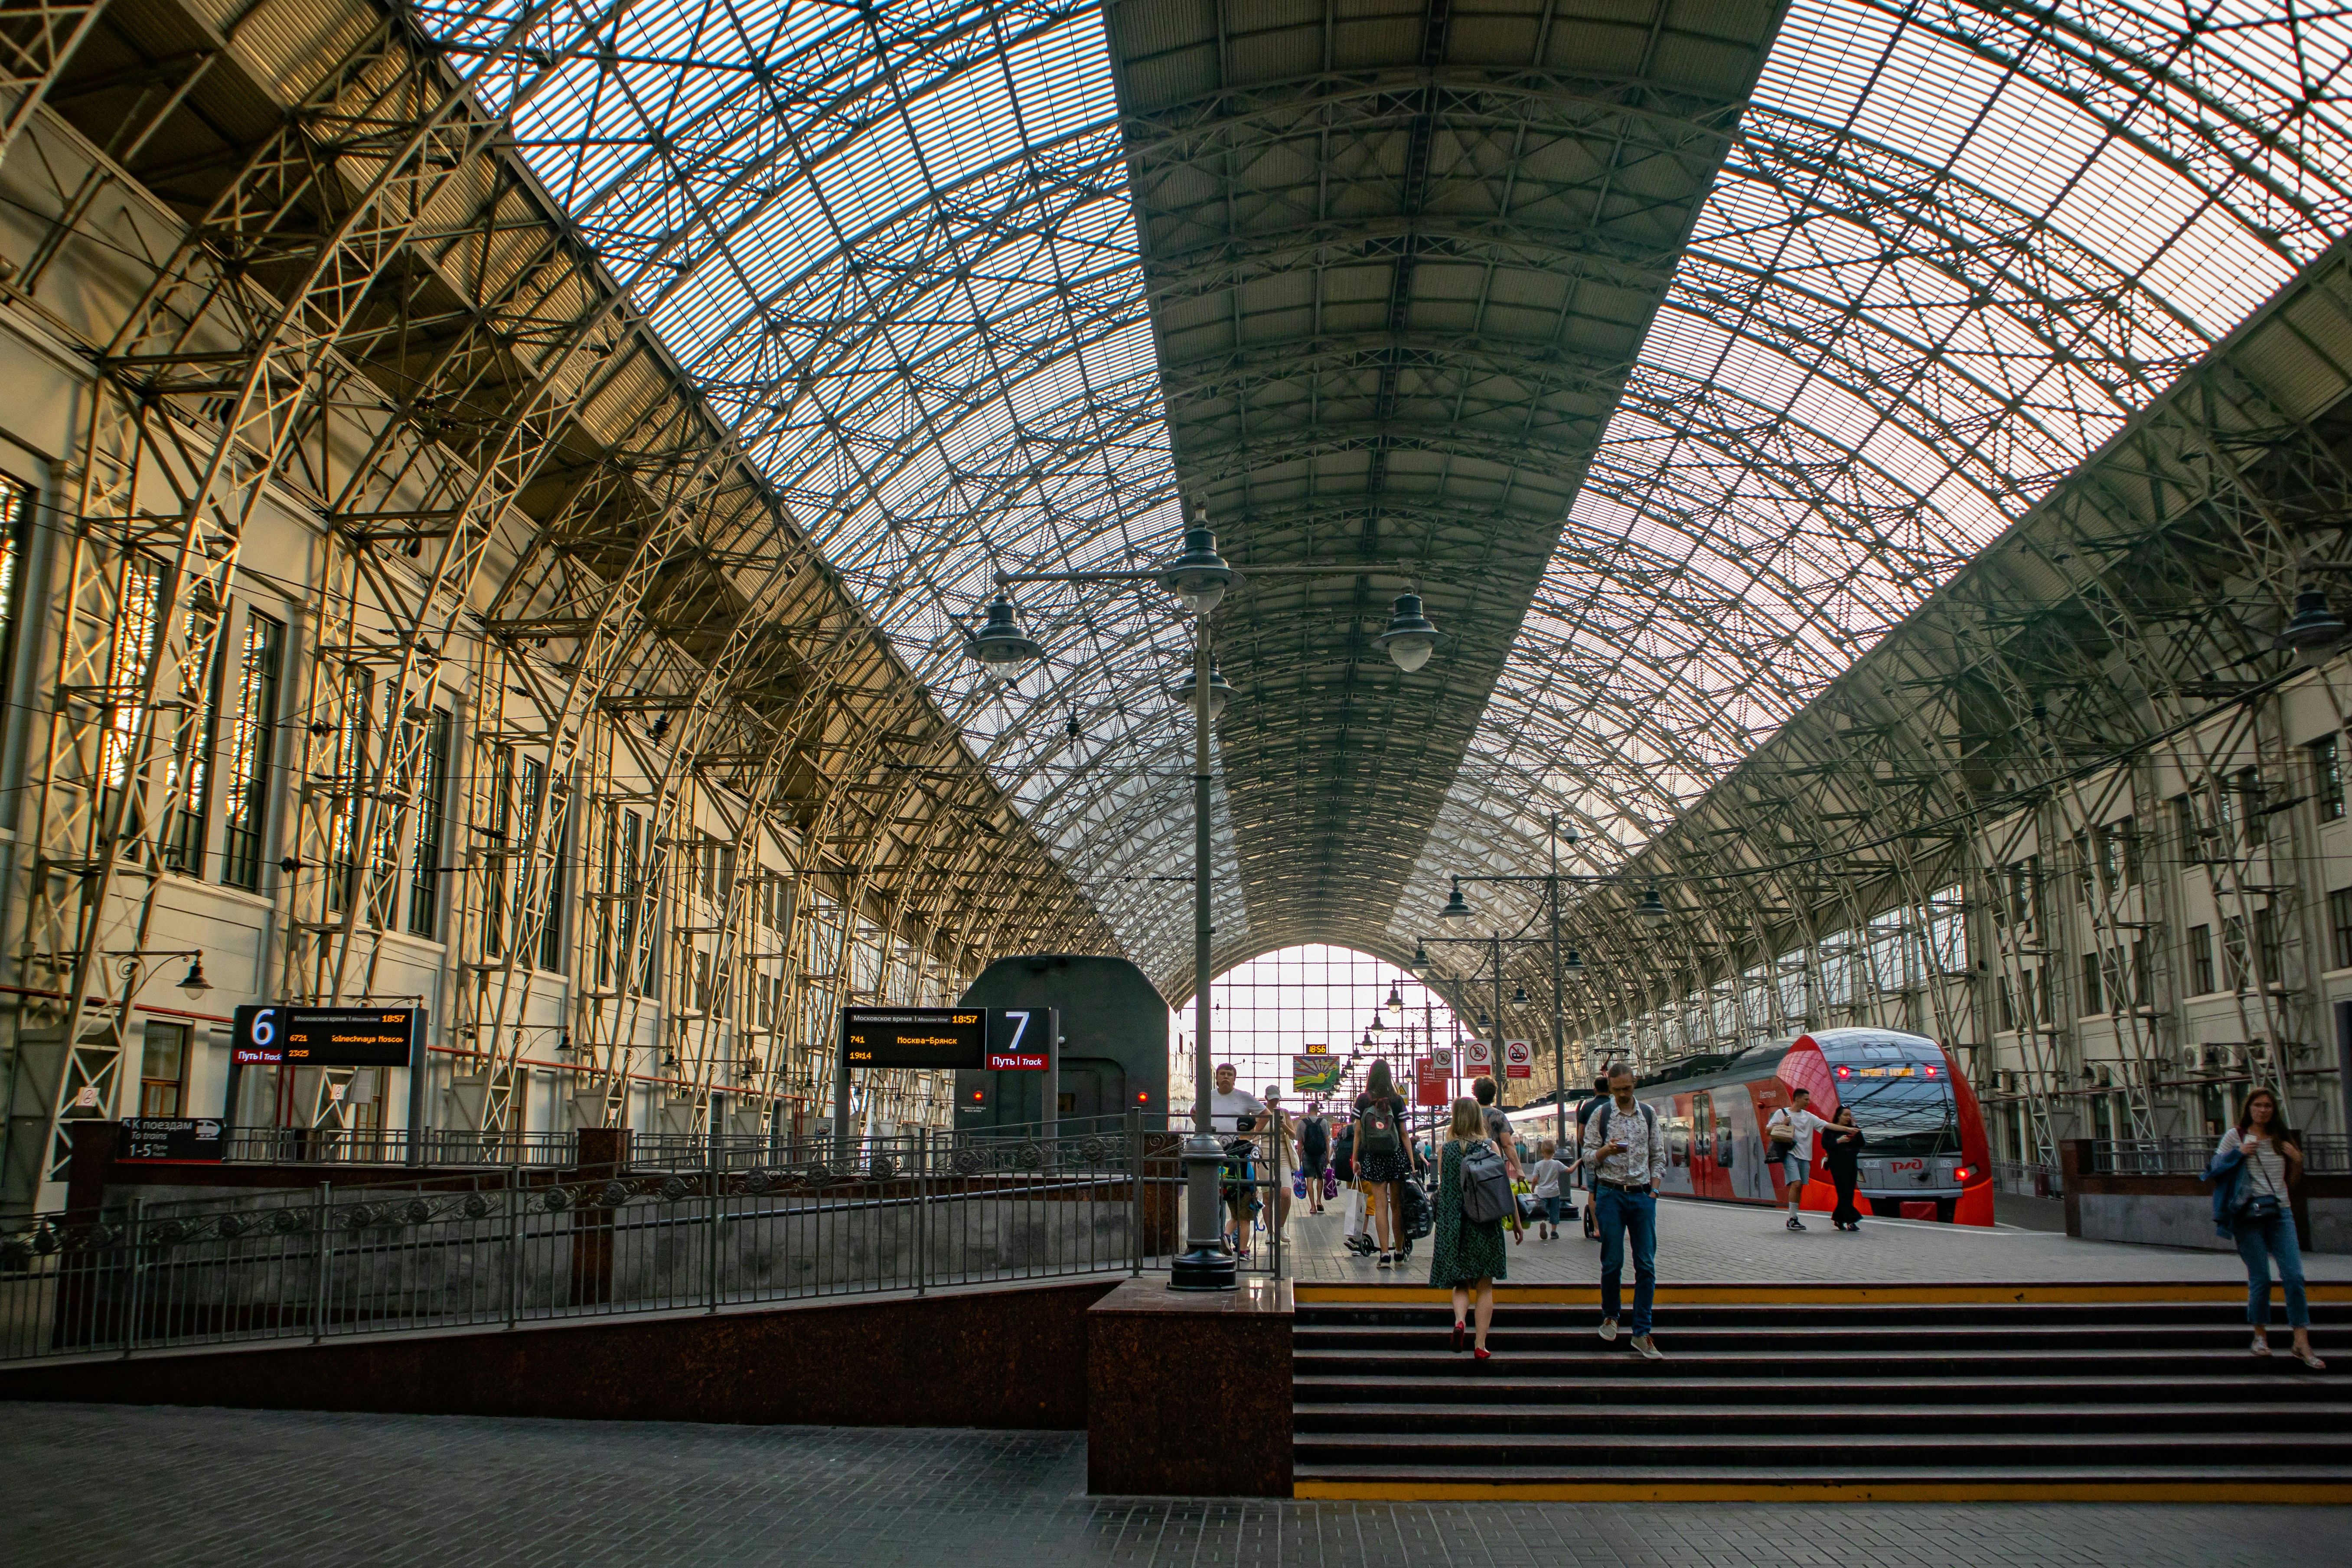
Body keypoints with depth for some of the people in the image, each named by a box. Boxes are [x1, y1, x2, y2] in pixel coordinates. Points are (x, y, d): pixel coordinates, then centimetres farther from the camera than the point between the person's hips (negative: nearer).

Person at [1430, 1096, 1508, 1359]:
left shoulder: (1445, 1148, -1)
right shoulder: (1490, 1146, -4)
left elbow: (1442, 1186, 4)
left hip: (1453, 1223, 1)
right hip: (1485, 1225, -1)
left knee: (1461, 1283, 13)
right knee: (1485, 1287, 8)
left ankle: (1459, 1319, -15)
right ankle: (1480, 1344, 6)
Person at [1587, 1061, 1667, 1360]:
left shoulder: (1649, 1114, 9)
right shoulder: (1601, 1114, 2)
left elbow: (1658, 1155, 15)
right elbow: (1590, 1157, 2)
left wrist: (1654, 1190, 5)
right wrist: (1607, 1150, -19)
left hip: (1643, 1195, 2)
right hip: (1611, 1194, -2)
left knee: (1647, 1265, -3)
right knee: (1612, 1262, -1)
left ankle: (1642, 1333, 1)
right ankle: (1610, 1317, 22)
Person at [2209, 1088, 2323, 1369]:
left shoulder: (2281, 1138, 13)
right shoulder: (2235, 1136, 3)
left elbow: (2292, 1180, 20)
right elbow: (2215, 1170, 0)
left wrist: (2298, 1161, 1)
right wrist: (2238, 1153, -13)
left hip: (2280, 1213, 3)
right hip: (2249, 1214, -3)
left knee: (2294, 1276, -6)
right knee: (2260, 1279, -1)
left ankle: (2302, 1344, -3)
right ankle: (2260, 1335, 16)